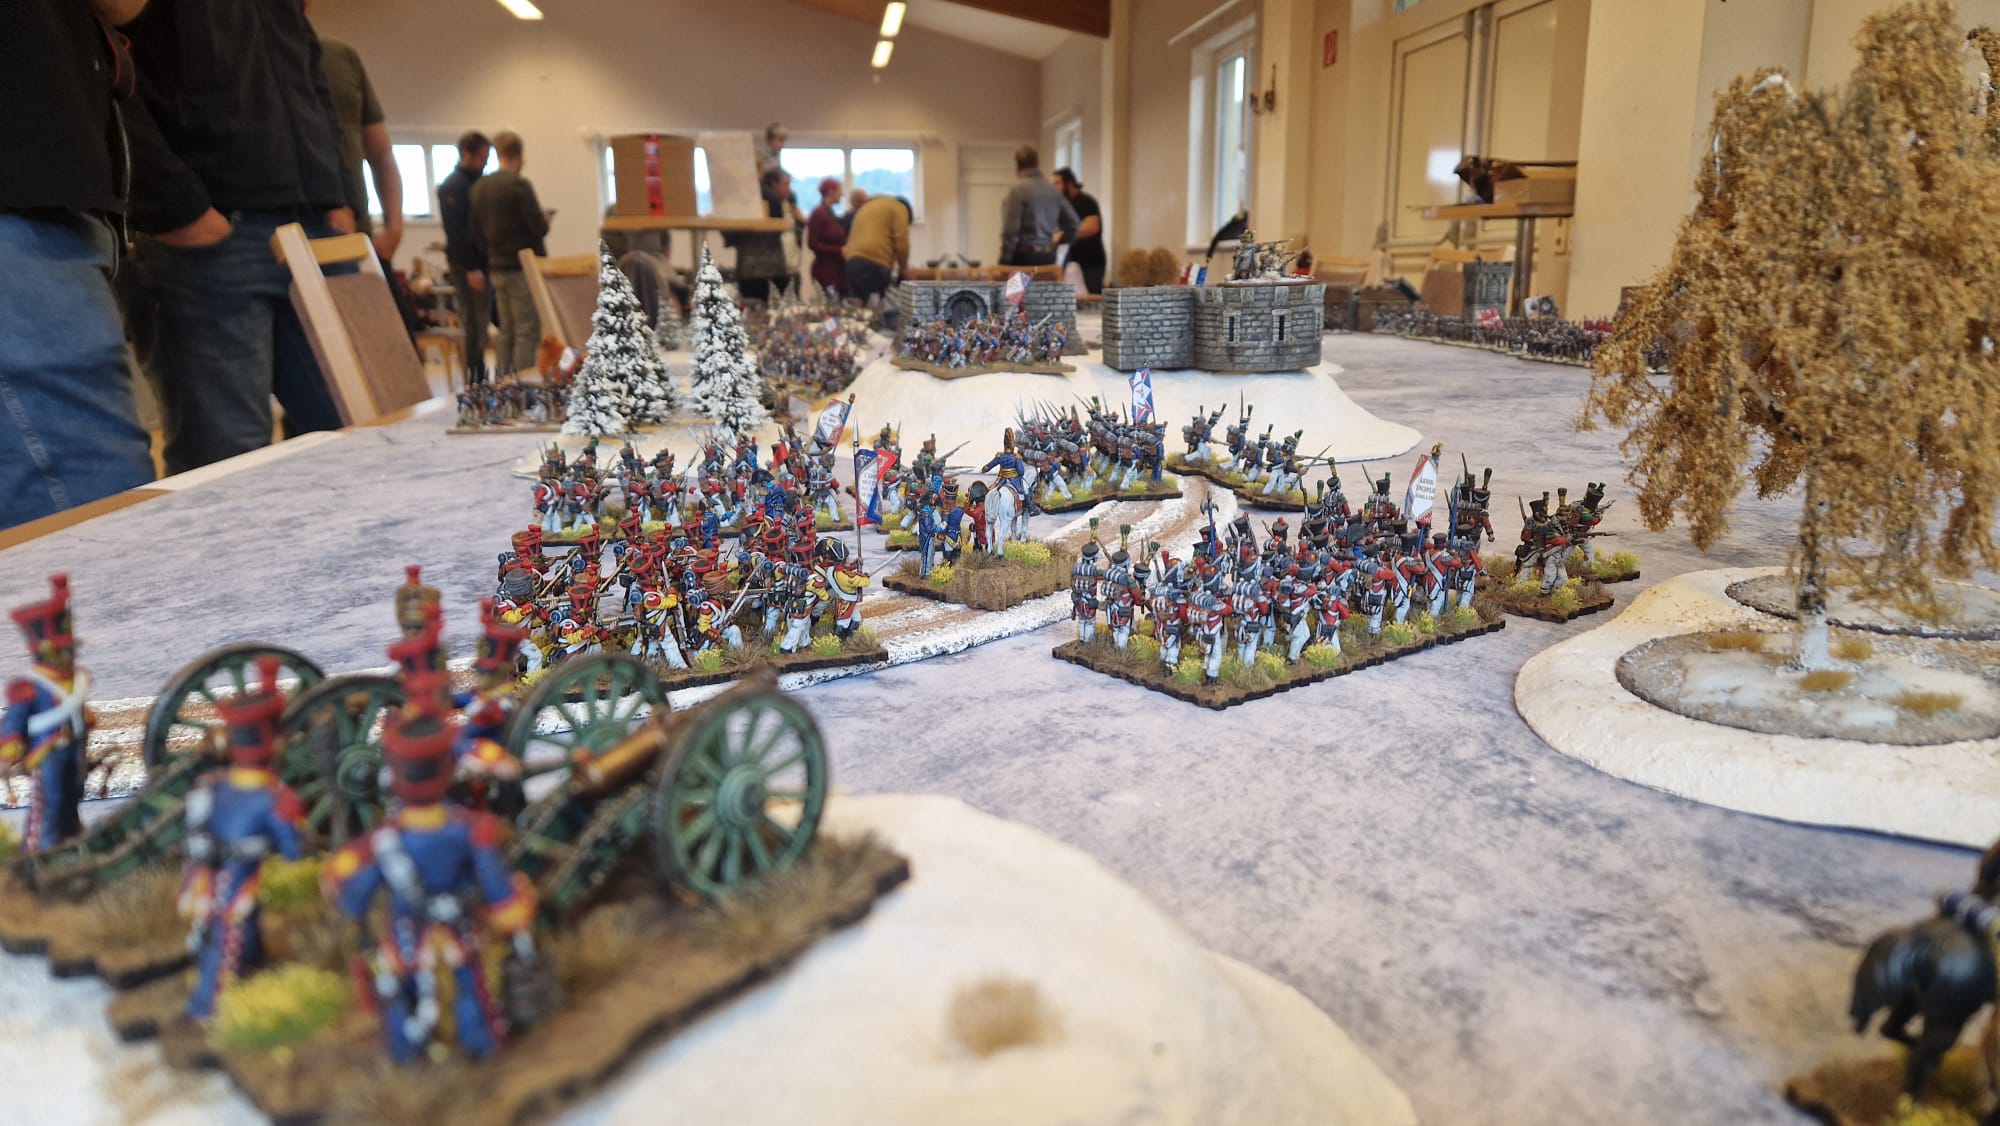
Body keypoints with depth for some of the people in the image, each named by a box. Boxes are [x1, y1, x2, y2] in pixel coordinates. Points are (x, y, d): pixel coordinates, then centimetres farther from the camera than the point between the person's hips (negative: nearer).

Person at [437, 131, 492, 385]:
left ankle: (481, 377, 13)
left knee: (481, 323, 7)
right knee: (475, 324, -6)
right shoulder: (452, 187, -9)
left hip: (486, 261, 8)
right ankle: (475, 381, 0)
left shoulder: (479, 183, 16)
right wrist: (470, 268, -20)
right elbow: (456, 232, -16)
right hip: (468, 265, -8)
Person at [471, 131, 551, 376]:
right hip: (523, 267, -7)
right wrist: (545, 219, 6)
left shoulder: (480, 187, 10)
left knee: (506, 331, 12)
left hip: (496, 268, 7)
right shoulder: (519, 185, -13)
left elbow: (476, 232, 13)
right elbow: (539, 228, -15)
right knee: (527, 332, -5)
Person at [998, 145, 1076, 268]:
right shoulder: (1053, 189, 10)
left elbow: (1010, 229, -14)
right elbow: (1072, 222, 12)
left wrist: (1004, 261, -9)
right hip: (1048, 256, 6)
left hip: (1024, 255, -6)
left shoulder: (1018, 189, -9)